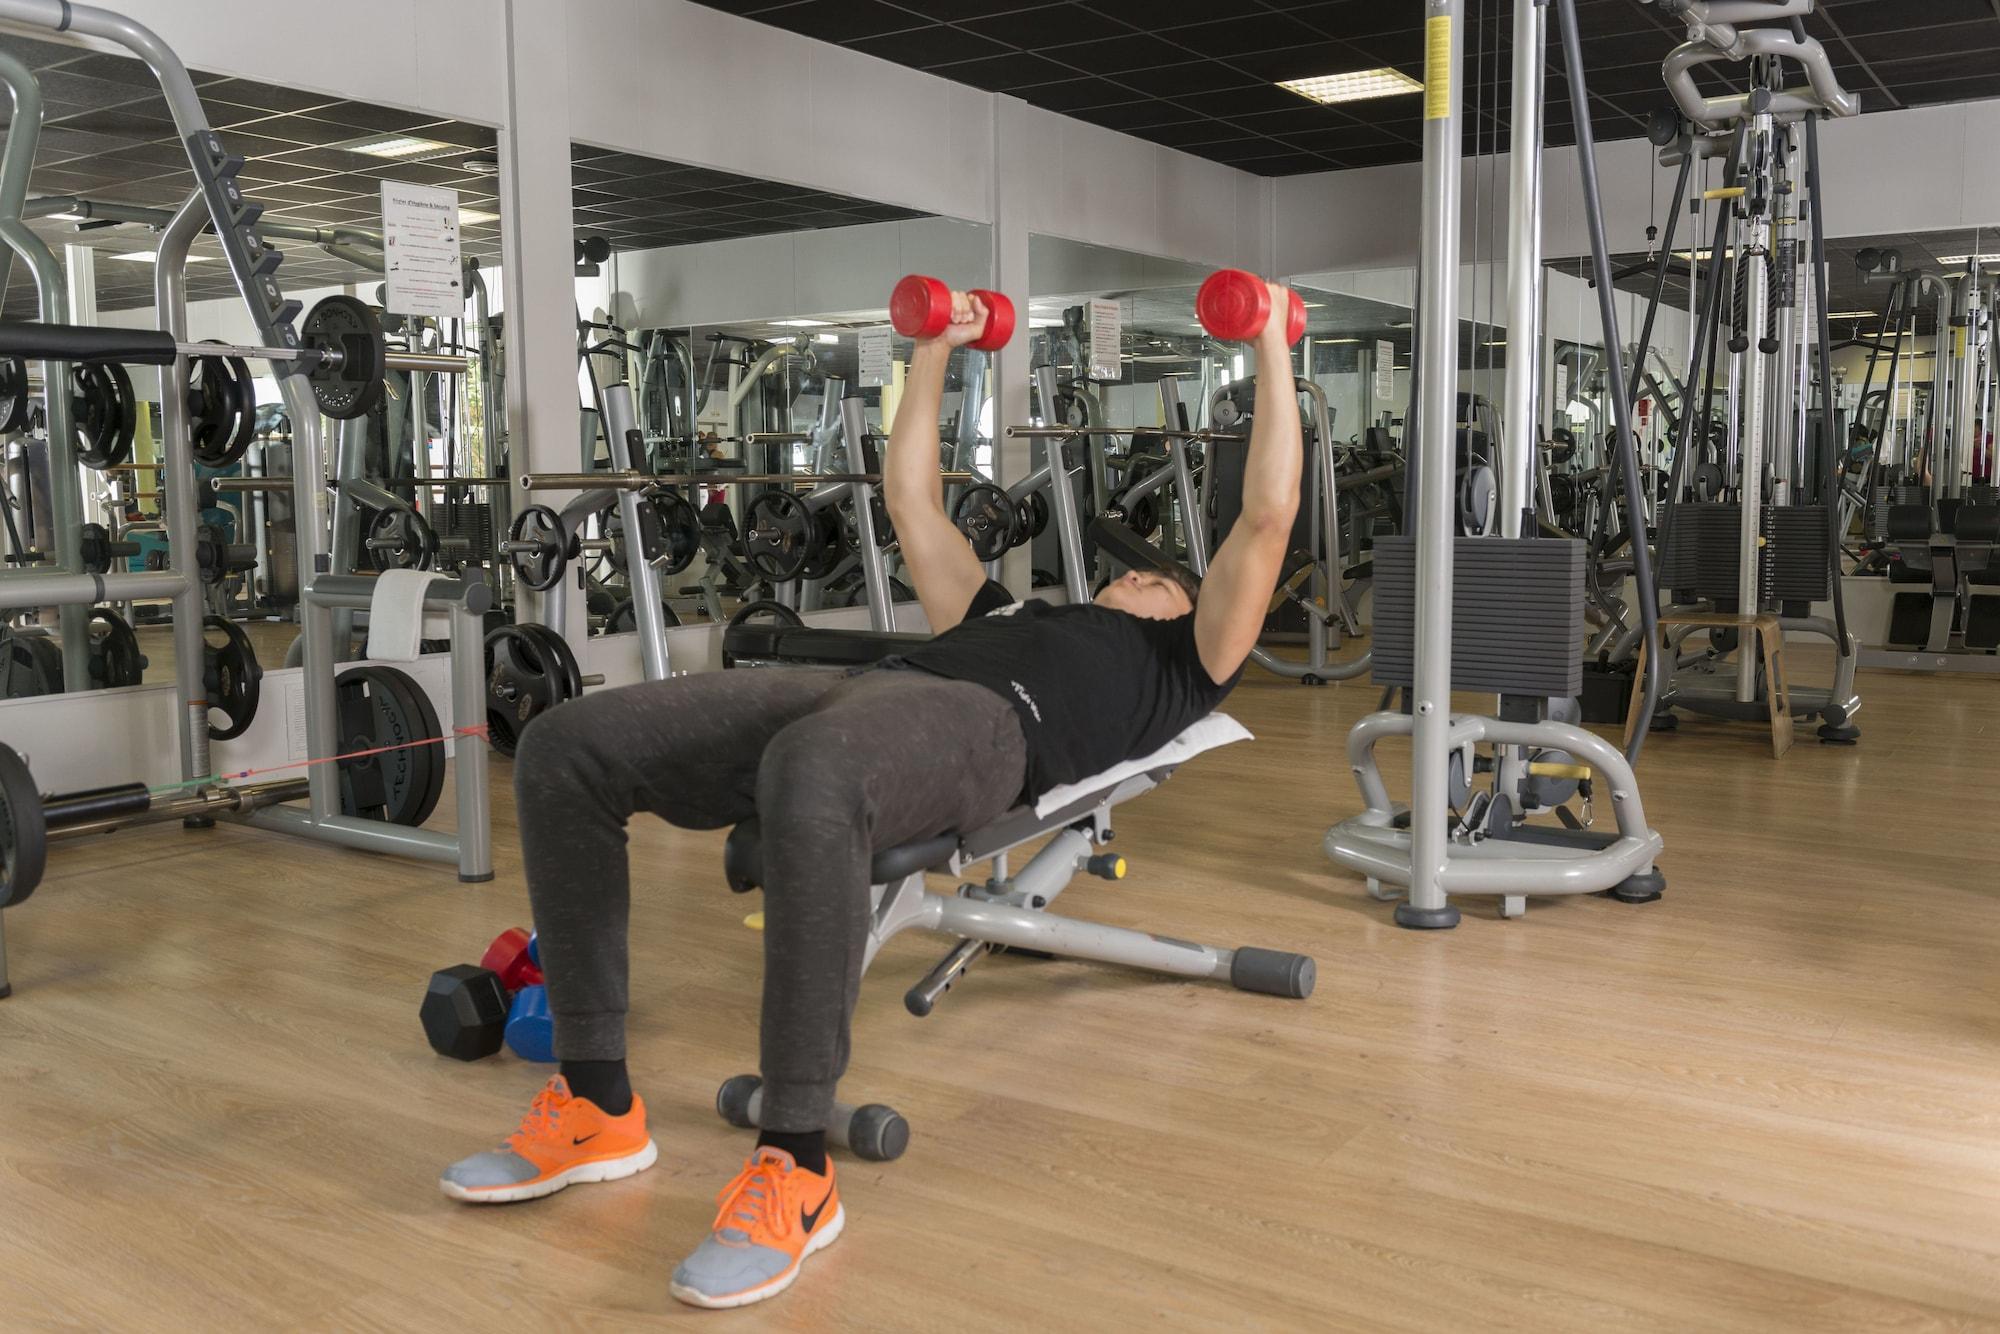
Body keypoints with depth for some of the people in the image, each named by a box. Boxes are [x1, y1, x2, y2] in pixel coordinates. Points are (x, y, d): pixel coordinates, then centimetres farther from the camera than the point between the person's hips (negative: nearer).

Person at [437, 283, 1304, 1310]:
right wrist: (936, 351, 50)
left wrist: (1272, 350, 24)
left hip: (980, 726, -7)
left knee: (810, 780, -44)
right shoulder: (1008, 615, 42)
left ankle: (796, 1171, -32)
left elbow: (1267, 517, 20)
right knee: (564, 751, -14)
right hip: (866, 687, 7)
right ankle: (598, 1108, -7)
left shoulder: (1180, 668, 27)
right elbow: (912, 500, 47)